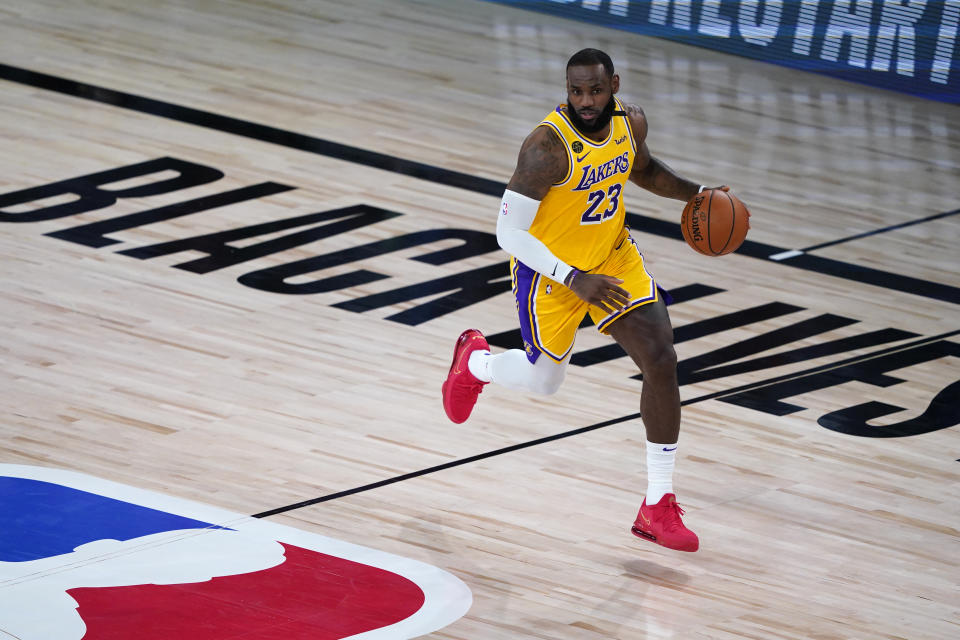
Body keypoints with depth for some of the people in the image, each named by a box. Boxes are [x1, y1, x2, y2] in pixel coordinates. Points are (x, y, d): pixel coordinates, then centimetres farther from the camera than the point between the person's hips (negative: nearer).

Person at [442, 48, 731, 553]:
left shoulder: (631, 123, -10)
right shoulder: (548, 146, -31)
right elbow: (509, 232, -28)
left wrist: (694, 194, -1)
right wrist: (575, 280, -33)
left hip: (613, 255, 5)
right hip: (550, 267, -5)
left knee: (661, 360, -10)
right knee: (545, 381, 14)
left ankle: (658, 509, -1)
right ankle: (474, 362, 52)